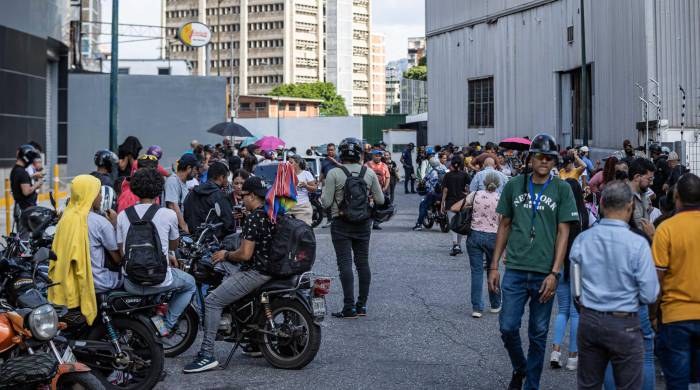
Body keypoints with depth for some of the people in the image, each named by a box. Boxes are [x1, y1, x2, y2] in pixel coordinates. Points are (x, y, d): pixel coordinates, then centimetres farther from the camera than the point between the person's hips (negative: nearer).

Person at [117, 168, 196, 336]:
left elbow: (121, 250, 8)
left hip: (130, 284, 4)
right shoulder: (168, 214, -8)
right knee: (190, 283, 26)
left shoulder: (122, 215, 1)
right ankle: (166, 325, 14)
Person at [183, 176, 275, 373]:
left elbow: (245, 254, -22)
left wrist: (226, 255, -4)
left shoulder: (253, 218, -19)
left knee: (212, 301, -9)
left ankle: (207, 355, -11)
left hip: (256, 272, -10)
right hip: (269, 266, 10)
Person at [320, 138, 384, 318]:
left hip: (341, 224, -3)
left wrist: (322, 194, 11)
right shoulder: (369, 173, 0)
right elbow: (380, 200, 3)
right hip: (363, 224, 3)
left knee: (345, 263, -3)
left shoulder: (334, 173, -10)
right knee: (363, 263, 10)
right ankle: (362, 304, 14)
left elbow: (326, 202, -11)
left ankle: (349, 307, -6)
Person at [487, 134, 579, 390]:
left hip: (544, 273, -1)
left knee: (538, 333, 7)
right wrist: (494, 266, 7)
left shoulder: (561, 189, 0)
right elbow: (505, 225, 11)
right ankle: (519, 369, 28)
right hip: (515, 270, 2)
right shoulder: (514, 186, 5)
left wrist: (554, 273, -10)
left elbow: (563, 232, -3)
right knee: (508, 327, 0)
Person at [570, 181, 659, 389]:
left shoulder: (582, 239, -3)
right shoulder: (637, 244, -15)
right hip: (624, 325, -4)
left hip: (588, 320, 4)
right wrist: (630, 296, 8)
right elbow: (649, 295, -13)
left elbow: (575, 288, 5)